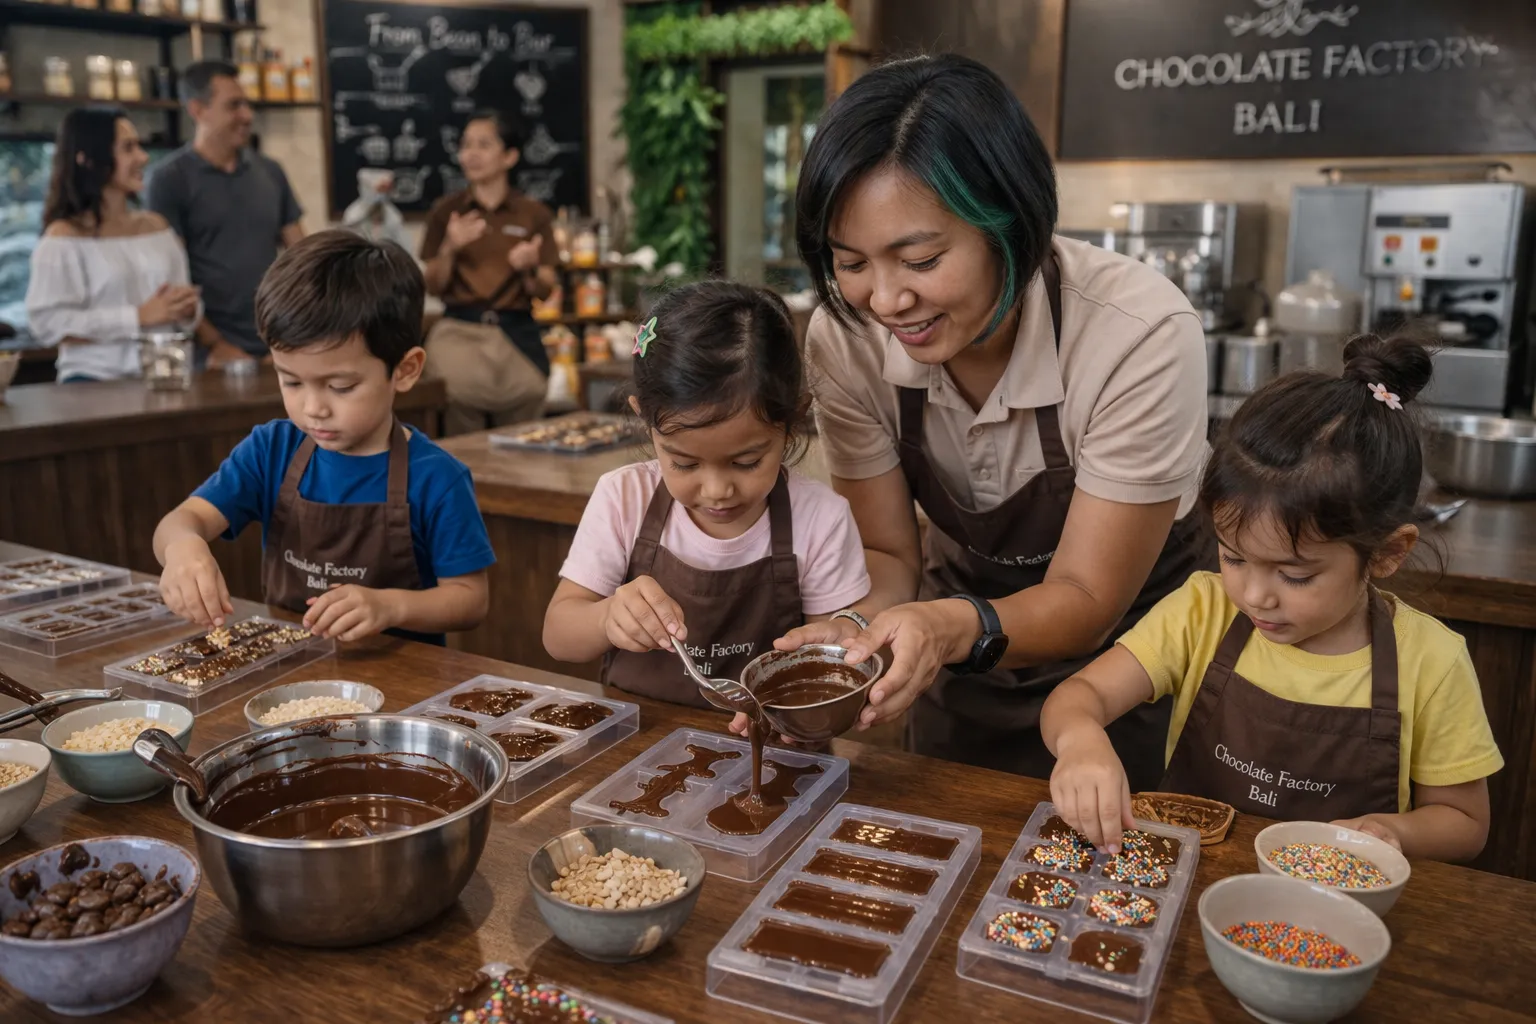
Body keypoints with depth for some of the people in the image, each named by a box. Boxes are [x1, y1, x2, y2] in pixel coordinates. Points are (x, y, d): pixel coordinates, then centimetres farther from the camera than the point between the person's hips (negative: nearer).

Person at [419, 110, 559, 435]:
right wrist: (449, 250, -12)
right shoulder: (446, 211, 5)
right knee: (464, 443, -4)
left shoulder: (535, 214, 4)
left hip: (517, 334, 1)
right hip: (460, 331, 0)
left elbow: (545, 292, 3)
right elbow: (434, 287, 4)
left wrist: (528, 269, -17)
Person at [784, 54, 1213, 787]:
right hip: (965, 637, 3)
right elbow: (886, 553, -14)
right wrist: (858, 634, -36)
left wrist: (954, 628, -46)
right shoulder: (844, 336, -22)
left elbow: (1086, 599, -26)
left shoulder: (1140, 333, -33)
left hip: (1128, 640, -3)